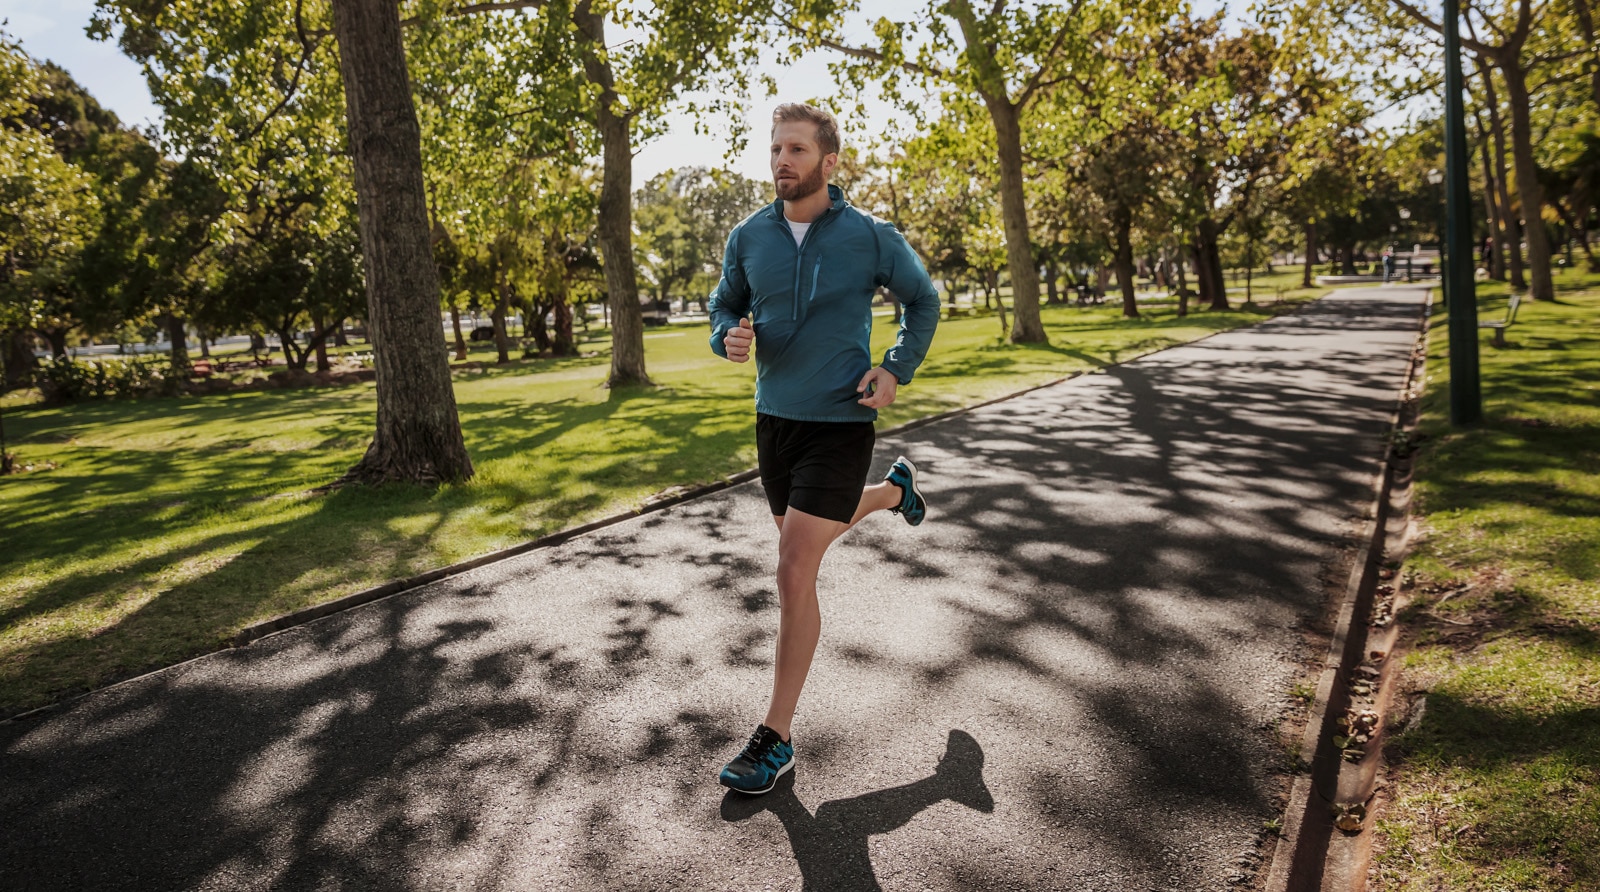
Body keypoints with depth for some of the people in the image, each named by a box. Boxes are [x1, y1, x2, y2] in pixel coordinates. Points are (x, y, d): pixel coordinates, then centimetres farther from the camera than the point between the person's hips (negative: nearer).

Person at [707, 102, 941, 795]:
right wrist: (730, 337, -10)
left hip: (839, 424, -5)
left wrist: (896, 371, -6)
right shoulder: (749, 237, -1)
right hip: (773, 418, 5)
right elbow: (725, 304, 14)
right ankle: (893, 490, 57)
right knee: (806, 542, 26)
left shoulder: (870, 236, -9)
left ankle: (776, 737, 2)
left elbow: (923, 301, 7)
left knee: (795, 574, -11)